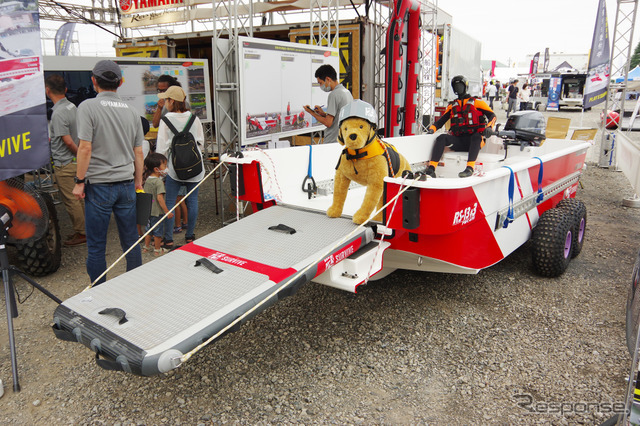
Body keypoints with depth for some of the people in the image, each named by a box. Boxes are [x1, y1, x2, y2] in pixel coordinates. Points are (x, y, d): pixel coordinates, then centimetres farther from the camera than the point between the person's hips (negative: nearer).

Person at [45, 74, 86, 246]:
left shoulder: (58, 113, -21)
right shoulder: (72, 106, 6)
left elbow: (68, 142, -22)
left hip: (64, 164, -9)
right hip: (75, 161, 9)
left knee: (71, 200, 1)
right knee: (79, 198, 16)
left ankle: (81, 234, 11)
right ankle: (84, 229, 26)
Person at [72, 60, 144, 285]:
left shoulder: (88, 107, -8)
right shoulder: (131, 111, 6)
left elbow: (85, 148, -13)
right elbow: (138, 152, 9)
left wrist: (79, 181, -4)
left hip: (99, 185, -4)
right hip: (126, 184, 5)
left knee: (96, 246, 7)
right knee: (131, 241, 13)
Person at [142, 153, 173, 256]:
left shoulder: (147, 179, 4)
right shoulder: (159, 182, -20)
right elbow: (159, 198, -25)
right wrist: (167, 211, -21)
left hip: (148, 210, 8)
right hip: (157, 211, -8)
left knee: (149, 228, 21)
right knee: (158, 231, 7)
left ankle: (146, 247, 33)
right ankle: (157, 250, 18)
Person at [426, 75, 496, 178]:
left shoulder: (476, 102, 12)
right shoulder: (452, 106, 24)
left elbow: (492, 115, 6)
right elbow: (441, 121, 21)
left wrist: (488, 127, -15)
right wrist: (432, 128, 0)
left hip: (474, 139, -3)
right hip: (458, 140, 3)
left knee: (477, 137, -38)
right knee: (441, 138, -25)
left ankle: (470, 168, -52)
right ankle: (431, 168, -38)